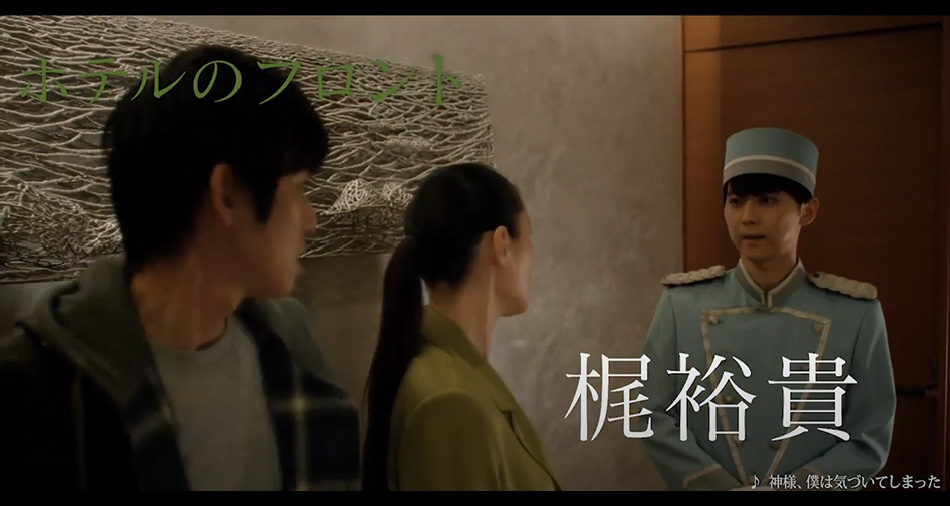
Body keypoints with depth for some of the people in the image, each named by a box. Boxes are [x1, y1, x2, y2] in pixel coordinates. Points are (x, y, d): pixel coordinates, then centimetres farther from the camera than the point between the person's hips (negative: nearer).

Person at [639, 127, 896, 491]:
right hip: (705, 485, 1)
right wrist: (720, 486, -17)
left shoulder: (855, 313, -11)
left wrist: (788, 487, -18)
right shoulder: (682, 303, -10)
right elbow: (654, 416, -8)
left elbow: (869, 441, -8)